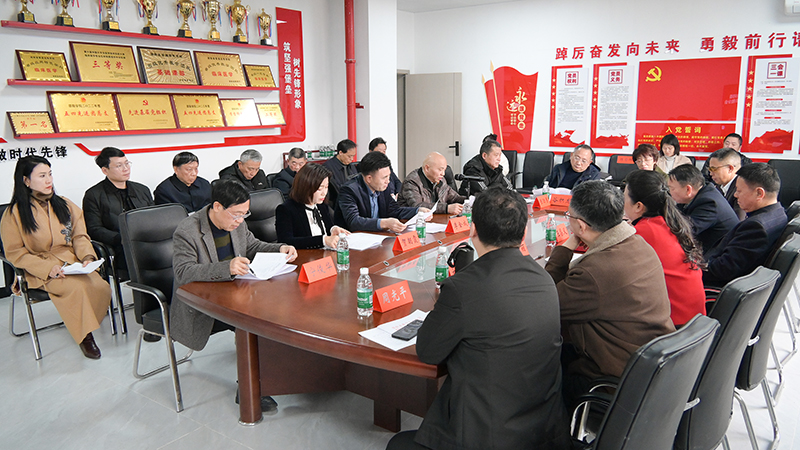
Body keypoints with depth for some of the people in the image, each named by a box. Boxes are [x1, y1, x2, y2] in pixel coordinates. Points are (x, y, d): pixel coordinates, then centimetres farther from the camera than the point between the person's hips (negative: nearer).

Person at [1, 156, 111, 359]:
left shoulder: (65, 205, 12)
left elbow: (80, 236, 11)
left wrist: (87, 257, -11)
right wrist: (47, 268, -17)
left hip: (72, 262, 4)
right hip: (40, 271, -3)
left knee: (101, 286, -27)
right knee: (76, 288, -33)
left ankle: (84, 325, -4)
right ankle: (84, 335, -14)